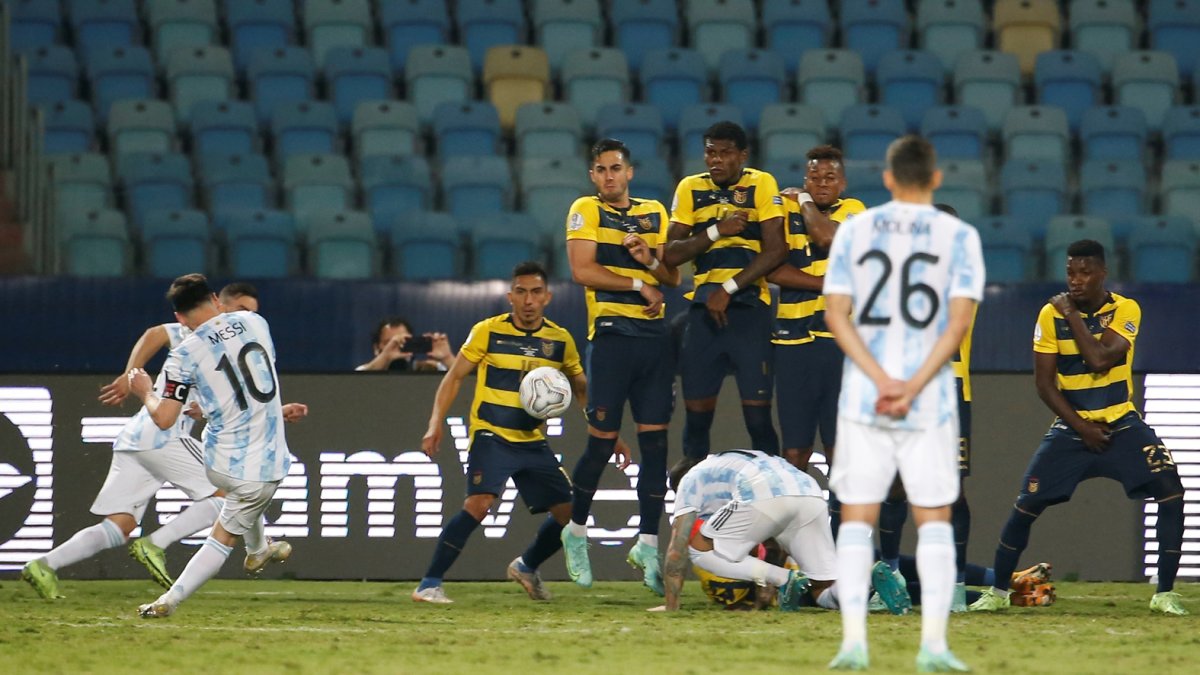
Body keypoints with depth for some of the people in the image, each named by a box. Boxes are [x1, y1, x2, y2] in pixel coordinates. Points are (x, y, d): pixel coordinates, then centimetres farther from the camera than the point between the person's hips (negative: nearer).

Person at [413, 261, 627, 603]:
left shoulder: (560, 340, 4)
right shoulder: (488, 331, -6)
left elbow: (582, 390, 14)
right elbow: (454, 377, 0)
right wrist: (436, 425, -11)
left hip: (533, 442, 5)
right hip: (490, 435, -5)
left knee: (569, 511, 1)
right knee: (479, 502, -26)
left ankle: (527, 567, 30)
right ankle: (429, 585, -21)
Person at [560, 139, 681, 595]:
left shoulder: (655, 214, 15)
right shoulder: (586, 211, 2)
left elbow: (673, 278, 15)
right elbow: (581, 270, -10)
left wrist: (652, 260, -6)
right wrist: (637, 285, -8)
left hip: (654, 336, 4)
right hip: (611, 335, -4)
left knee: (655, 440, 0)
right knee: (602, 441, -3)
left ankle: (647, 543, 3)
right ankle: (576, 530, 16)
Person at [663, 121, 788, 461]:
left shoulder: (761, 185, -1)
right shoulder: (690, 189, 9)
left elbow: (776, 249, -10)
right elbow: (671, 254, 3)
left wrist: (729, 289, -13)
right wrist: (717, 231, -10)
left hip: (749, 307, -4)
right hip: (703, 308, 4)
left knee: (758, 416, -8)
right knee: (696, 414, 4)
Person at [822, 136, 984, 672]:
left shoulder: (854, 230, 5)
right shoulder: (959, 236, 1)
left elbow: (836, 315, -3)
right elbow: (959, 321, -9)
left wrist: (883, 381, -10)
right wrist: (912, 388, -12)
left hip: (862, 396, 1)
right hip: (930, 403, -1)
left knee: (856, 519, 6)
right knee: (934, 519, 7)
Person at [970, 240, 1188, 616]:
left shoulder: (1125, 311, -9)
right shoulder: (1051, 315, -5)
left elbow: (1099, 360, -24)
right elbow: (1044, 383, -4)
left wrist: (1072, 316, -17)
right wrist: (1080, 427, -12)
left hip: (1122, 425, -1)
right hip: (1071, 427, 1)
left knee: (1171, 493, -18)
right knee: (1026, 507, -5)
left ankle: (1165, 593, -10)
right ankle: (998, 592, 12)